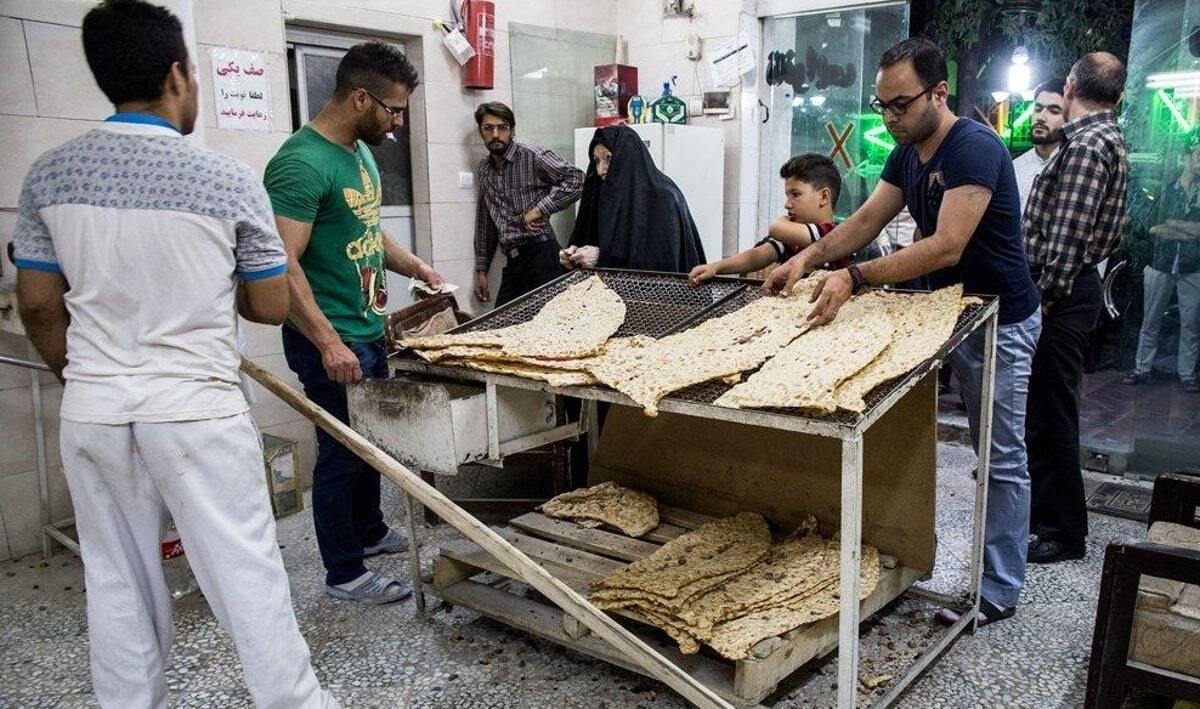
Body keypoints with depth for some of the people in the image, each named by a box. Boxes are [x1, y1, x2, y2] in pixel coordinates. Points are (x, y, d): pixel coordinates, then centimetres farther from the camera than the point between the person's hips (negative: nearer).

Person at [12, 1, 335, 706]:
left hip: (92, 413, 4)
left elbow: (38, 306, 8)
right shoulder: (228, 180, -10)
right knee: (247, 574, 6)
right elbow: (272, 307, -3)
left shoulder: (50, 175, 1)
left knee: (118, 586, 16)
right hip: (196, 412, -4)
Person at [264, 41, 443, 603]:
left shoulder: (361, 153, 10)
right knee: (341, 454, 3)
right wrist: (329, 342, -30)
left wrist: (415, 267, 13)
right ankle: (345, 574, 19)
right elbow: (282, 264, -27)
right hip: (331, 344, -9)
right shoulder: (302, 163, -21)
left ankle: (370, 531, 43)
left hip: (368, 331, 10)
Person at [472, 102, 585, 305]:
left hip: (540, 255, -7)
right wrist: (481, 270, 19)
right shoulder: (483, 170, 16)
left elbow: (575, 179, -15)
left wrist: (539, 209, -18)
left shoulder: (533, 157, -5)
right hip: (512, 263, 7)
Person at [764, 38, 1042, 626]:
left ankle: (1000, 591, 13)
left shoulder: (974, 149, -22)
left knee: (1001, 458, 2)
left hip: (999, 321, -8)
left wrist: (855, 277, -34)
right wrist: (807, 258, -12)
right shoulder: (906, 155, 7)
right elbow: (865, 221, 5)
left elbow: (946, 247, -29)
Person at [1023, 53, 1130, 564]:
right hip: (1071, 290, 10)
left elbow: (1066, 236, -22)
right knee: (1041, 408, 18)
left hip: (1062, 295, -10)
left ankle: (1066, 532, 9)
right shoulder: (1106, 138, 16)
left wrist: (1043, 301, -19)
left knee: (1052, 412, -2)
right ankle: (1044, 507, 32)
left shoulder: (1087, 146, -17)